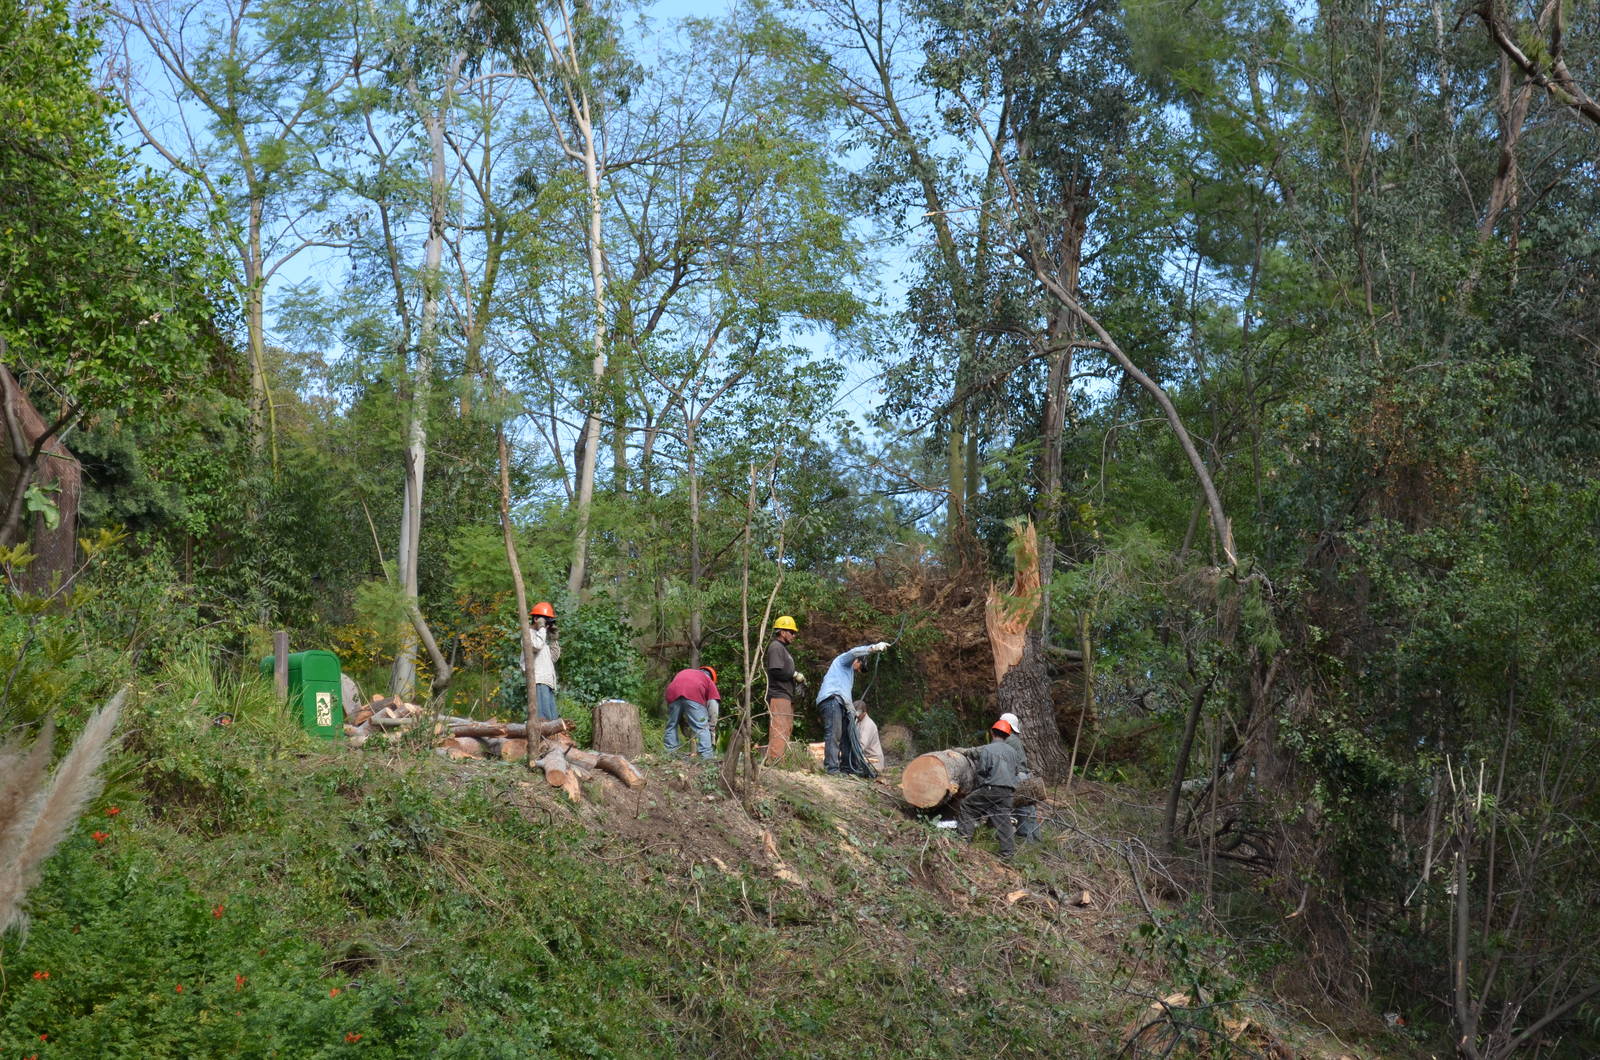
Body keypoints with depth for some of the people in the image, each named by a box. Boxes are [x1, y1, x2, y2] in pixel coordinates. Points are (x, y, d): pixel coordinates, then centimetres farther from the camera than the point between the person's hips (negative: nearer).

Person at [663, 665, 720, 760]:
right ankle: (706, 757, -7)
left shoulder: (682, 673, 42)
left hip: (673, 693, 3)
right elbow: (713, 705, 17)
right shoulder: (709, 681, 31)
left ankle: (670, 754, 13)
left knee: (671, 726, 17)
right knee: (702, 728, 0)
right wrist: (711, 726, 22)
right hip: (694, 695, -3)